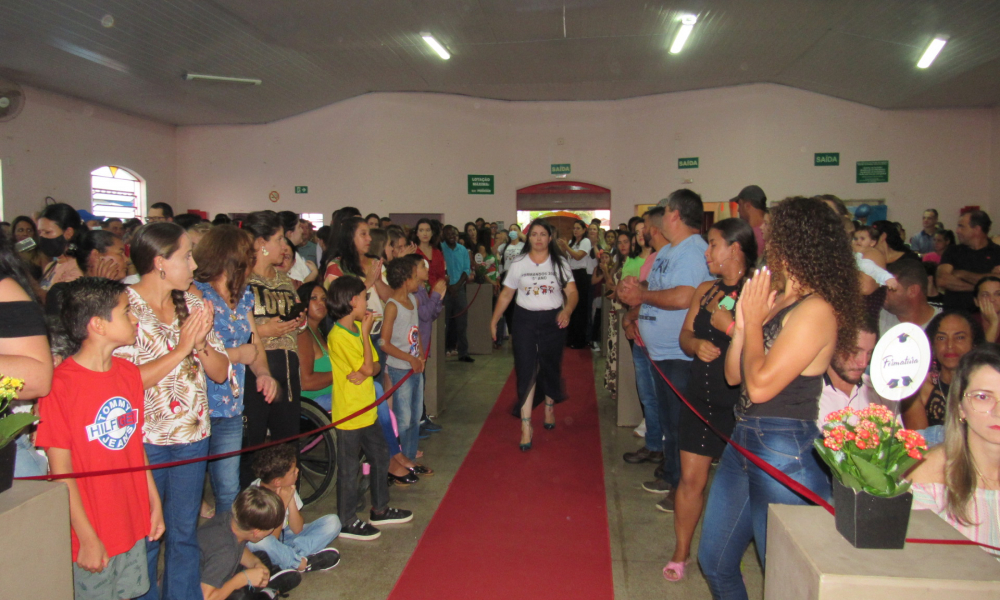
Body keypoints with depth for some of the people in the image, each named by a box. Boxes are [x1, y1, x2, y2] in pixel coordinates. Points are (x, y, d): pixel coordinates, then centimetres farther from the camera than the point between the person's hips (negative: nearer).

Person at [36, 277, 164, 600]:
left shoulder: (129, 372, 3)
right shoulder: (60, 385, -18)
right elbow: (61, 470, -15)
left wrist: (154, 502, 10)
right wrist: (88, 538, -14)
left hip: (133, 526, 6)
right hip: (92, 538, -6)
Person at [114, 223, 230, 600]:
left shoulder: (191, 305, 6)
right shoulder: (125, 308, -11)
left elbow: (220, 372, 4)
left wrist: (201, 342, -14)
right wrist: (182, 347, -18)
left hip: (192, 437, 5)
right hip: (144, 441, -5)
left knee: (184, 532, 16)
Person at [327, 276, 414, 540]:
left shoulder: (357, 328, 8)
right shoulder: (338, 336, -20)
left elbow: (375, 366, 7)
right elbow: (367, 367, -19)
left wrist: (363, 373, -16)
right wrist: (366, 331, -15)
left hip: (366, 409, 9)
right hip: (349, 414, -9)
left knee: (380, 456, 18)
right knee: (349, 468, 3)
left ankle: (380, 510, 34)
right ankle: (347, 523, 17)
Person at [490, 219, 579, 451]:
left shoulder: (560, 263, 2)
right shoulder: (518, 264, 4)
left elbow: (572, 292, -6)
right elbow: (506, 294, 9)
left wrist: (567, 310, -26)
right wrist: (494, 320, 4)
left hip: (553, 321, 1)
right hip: (525, 321, 0)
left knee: (551, 368, 13)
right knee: (526, 373, -6)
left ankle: (549, 408, 42)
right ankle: (525, 429, -6)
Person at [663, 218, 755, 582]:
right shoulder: (706, 290, 11)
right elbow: (685, 335, 13)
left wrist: (729, 326, -23)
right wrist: (696, 344, -8)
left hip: (739, 403, -6)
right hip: (701, 398, 6)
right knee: (691, 478, 9)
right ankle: (681, 552, 24)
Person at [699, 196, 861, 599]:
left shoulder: (816, 310, -18)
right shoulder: (778, 302, 8)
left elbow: (760, 385, -23)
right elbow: (733, 376, 9)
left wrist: (754, 321, -12)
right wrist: (743, 323, -4)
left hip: (783, 452, -9)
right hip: (745, 441, 9)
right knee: (714, 562, 21)